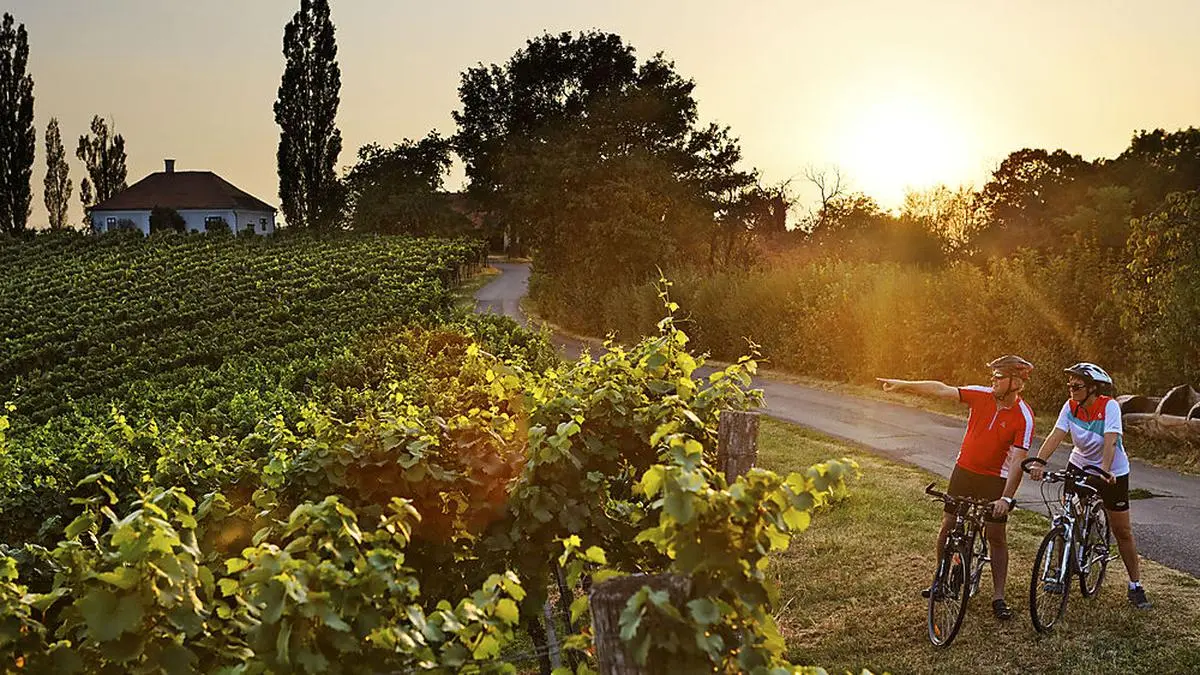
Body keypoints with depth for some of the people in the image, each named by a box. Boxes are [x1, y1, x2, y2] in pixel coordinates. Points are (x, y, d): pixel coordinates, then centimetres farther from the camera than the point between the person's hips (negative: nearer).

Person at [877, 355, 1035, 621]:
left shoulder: (1024, 417, -18)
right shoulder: (980, 395, -8)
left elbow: (1017, 461, -22)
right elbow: (941, 390, -4)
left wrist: (1006, 498, -29)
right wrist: (903, 385, -5)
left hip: (995, 479, -4)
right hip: (964, 471, 4)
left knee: (997, 537, -1)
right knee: (947, 527, 7)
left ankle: (998, 598, 8)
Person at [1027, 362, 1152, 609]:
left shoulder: (1109, 406, -23)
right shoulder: (1070, 406, -12)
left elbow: (1110, 441, -34)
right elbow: (1056, 436, -22)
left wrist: (1105, 471, -49)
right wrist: (1039, 463, -37)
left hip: (1112, 471, -3)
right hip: (1079, 465, 3)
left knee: (1122, 531, 2)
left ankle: (1135, 586, 14)